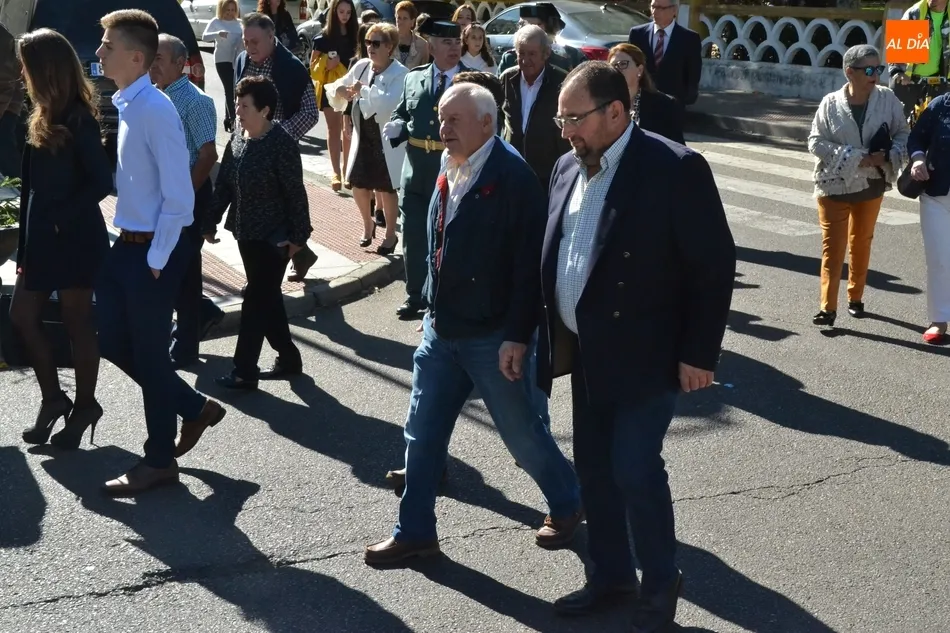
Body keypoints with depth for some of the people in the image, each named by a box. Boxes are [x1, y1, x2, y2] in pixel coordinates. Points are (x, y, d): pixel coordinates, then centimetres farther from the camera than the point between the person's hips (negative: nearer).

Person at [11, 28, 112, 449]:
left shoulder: (77, 121, -15)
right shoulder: (44, 118, 11)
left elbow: (102, 182, -20)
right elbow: (33, 186, 13)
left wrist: (60, 219, -17)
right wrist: (25, 244, 12)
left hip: (74, 240, -9)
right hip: (44, 239, 9)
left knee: (77, 324, 4)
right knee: (22, 316, 10)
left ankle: (83, 407, 18)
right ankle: (53, 399, 23)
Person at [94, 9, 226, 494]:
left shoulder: (155, 111, -20)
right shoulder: (123, 105, 6)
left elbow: (179, 198, -21)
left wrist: (156, 260, -16)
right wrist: (132, 249, 13)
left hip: (154, 249, -9)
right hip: (126, 243, 9)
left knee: (148, 352, 4)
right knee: (112, 341, 15)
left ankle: (160, 460, 21)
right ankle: (194, 408, 33)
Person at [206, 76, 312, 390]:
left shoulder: (281, 143, -17)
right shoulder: (237, 139, 5)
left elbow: (295, 194, -15)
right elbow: (224, 184, 11)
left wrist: (298, 235, -14)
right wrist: (211, 221, 10)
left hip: (273, 237, -8)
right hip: (247, 233, 8)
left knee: (257, 301, -3)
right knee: (267, 299, 15)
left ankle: (244, 371, 5)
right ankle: (289, 359, 28)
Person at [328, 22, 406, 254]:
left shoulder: (400, 74, -15)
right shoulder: (361, 66, 2)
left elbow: (389, 104, -29)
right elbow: (338, 87, 12)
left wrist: (363, 90, -21)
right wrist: (340, 90, -11)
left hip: (387, 139, -5)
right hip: (363, 136, 6)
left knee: (387, 189, 6)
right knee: (359, 184, 13)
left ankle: (390, 235, 23)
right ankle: (368, 225, 37)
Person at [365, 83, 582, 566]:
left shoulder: (513, 177, -18)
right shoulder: (449, 172, 7)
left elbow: (529, 263, -21)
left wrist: (517, 336, -23)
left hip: (494, 337, -7)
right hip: (441, 330, 7)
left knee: (523, 433, 9)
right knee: (422, 432, 11)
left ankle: (566, 504, 33)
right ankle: (415, 531, 24)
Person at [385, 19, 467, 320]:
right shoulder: (413, 78, 6)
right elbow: (401, 114, 13)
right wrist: (396, 127, -8)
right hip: (416, 171, 3)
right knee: (413, 238, 10)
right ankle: (415, 296, 24)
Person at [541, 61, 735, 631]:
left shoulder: (675, 169, -15)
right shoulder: (569, 168, 6)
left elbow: (715, 266, -14)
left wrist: (699, 353, -14)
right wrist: (554, 336, 10)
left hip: (644, 355, -7)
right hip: (587, 351, 7)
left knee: (635, 469, -6)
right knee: (594, 467, 14)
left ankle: (660, 583, 17)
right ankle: (611, 575, 31)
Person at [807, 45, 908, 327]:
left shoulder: (887, 99, -8)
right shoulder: (831, 103, -13)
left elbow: (902, 134, 1)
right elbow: (816, 141, -12)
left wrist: (889, 157, -20)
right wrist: (856, 159, -21)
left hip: (871, 184, 3)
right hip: (835, 185, -2)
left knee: (861, 242, 17)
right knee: (833, 246, -1)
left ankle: (856, 298, 32)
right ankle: (828, 307, 2)